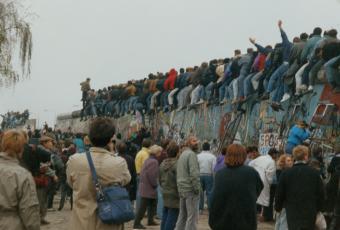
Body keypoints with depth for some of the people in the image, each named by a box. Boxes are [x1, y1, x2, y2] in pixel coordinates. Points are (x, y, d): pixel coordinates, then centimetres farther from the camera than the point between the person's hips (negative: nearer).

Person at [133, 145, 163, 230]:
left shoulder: (148, 160, 12)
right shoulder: (154, 161, -18)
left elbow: (142, 173, 17)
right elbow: (151, 175, -25)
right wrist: (155, 184, -12)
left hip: (144, 186, 10)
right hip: (149, 188, -10)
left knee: (152, 204, 20)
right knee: (143, 206, -5)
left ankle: (150, 220, 28)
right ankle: (137, 223, 0)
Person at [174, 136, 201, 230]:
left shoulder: (182, 154, 18)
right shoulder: (191, 154, -11)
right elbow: (194, 173, -20)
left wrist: (180, 188, 15)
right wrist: (197, 188, -14)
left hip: (181, 189, 9)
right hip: (190, 190, -9)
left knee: (182, 215, 16)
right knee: (192, 216, -5)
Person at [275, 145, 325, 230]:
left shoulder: (285, 173, -6)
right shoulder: (314, 173, -4)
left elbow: (279, 194, -1)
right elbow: (321, 193, 1)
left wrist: (278, 207, 15)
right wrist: (318, 208, 15)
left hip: (292, 213, -1)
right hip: (310, 213, 1)